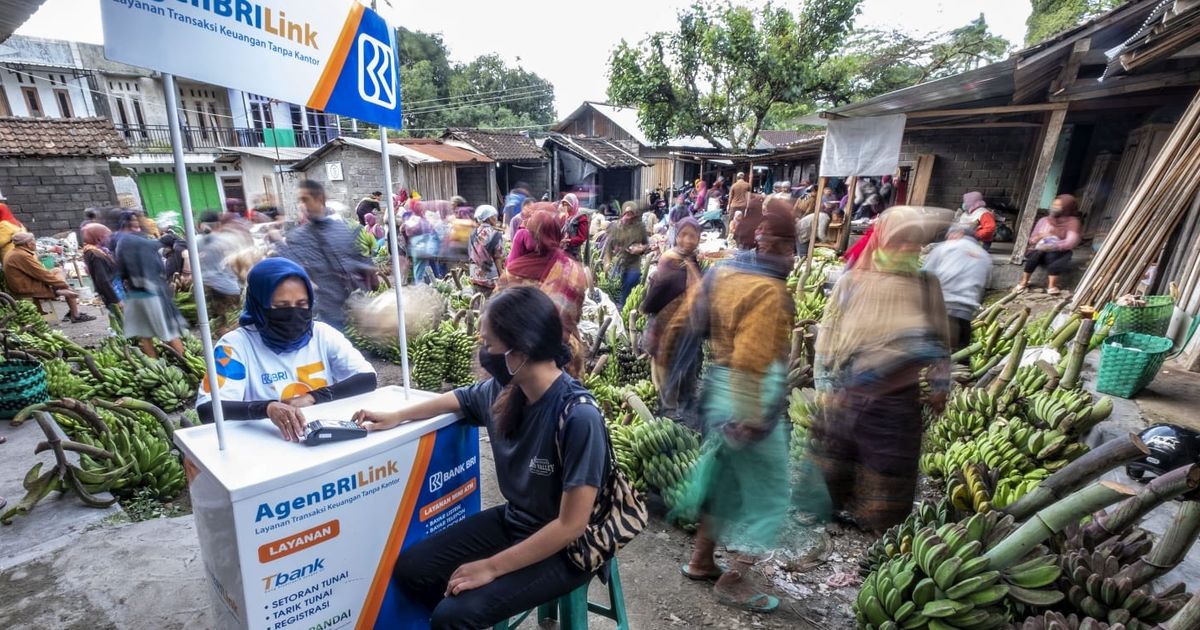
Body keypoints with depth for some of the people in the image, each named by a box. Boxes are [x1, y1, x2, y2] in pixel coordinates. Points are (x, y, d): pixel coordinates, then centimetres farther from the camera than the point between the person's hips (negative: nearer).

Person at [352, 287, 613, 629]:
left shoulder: (578, 417, -31)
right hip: (512, 522, 7)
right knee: (409, 569, 5)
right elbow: (459, 398, 14)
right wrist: (396, 416, 17)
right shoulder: (504, 389, -10)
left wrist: (491, 568, -19)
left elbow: (572, 525, -26)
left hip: (564, 549, -7)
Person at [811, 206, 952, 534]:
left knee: (889, 461, 12)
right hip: (849, 390, 0)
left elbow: (939, 339, 7)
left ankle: (877, 521, 32)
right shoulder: (853, 281, -6)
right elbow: (829, 332, -5)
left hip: (899, 395, 1)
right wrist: (825, 383, -8)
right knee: (836, 453, 14)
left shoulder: (927, 285, -1)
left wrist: (939, 386, 5)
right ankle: (828, 506, 37)